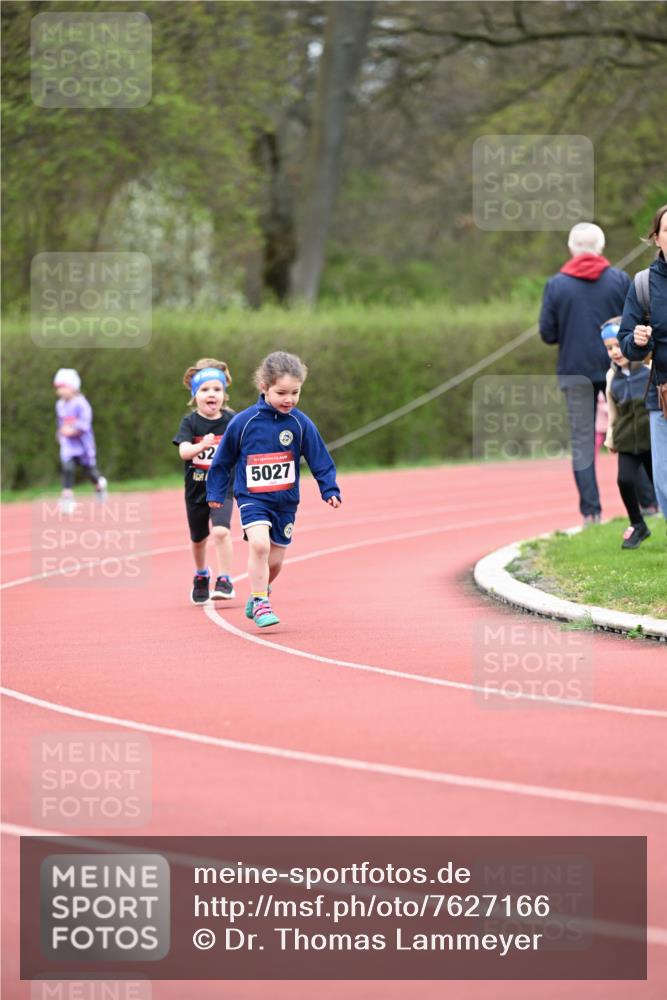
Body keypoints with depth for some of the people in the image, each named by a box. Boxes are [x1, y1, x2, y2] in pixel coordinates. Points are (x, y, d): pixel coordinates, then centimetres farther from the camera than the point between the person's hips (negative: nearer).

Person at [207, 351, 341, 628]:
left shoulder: (301, 424, -5)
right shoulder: (243, 422, -9)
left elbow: (320, 460, 3)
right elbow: (223, 460, 4)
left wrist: (330, 490, -5)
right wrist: (215, 493, 8)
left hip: (285, 501, 3)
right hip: (251, 498, -3)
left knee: (275, 560, 9)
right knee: (259, 543, -26)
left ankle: (257, 596, 37)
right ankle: (260, 603, -15)